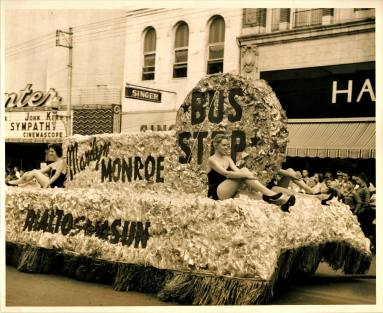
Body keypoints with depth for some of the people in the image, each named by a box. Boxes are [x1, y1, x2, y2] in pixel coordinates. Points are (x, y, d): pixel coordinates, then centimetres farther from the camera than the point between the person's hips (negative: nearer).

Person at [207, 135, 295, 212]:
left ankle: (270, 195, -29)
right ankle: (270, 195, -30)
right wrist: (246, 175, -29)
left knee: (243, 172, -20)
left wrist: (248, 174, -22)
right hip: (216, 194, -7)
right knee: (243, 171, -22)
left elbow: (236, 171, -1)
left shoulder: (228, 159, 18)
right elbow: (226, 173, -22)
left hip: (228, 192, 7)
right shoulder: (212, 160, -6)